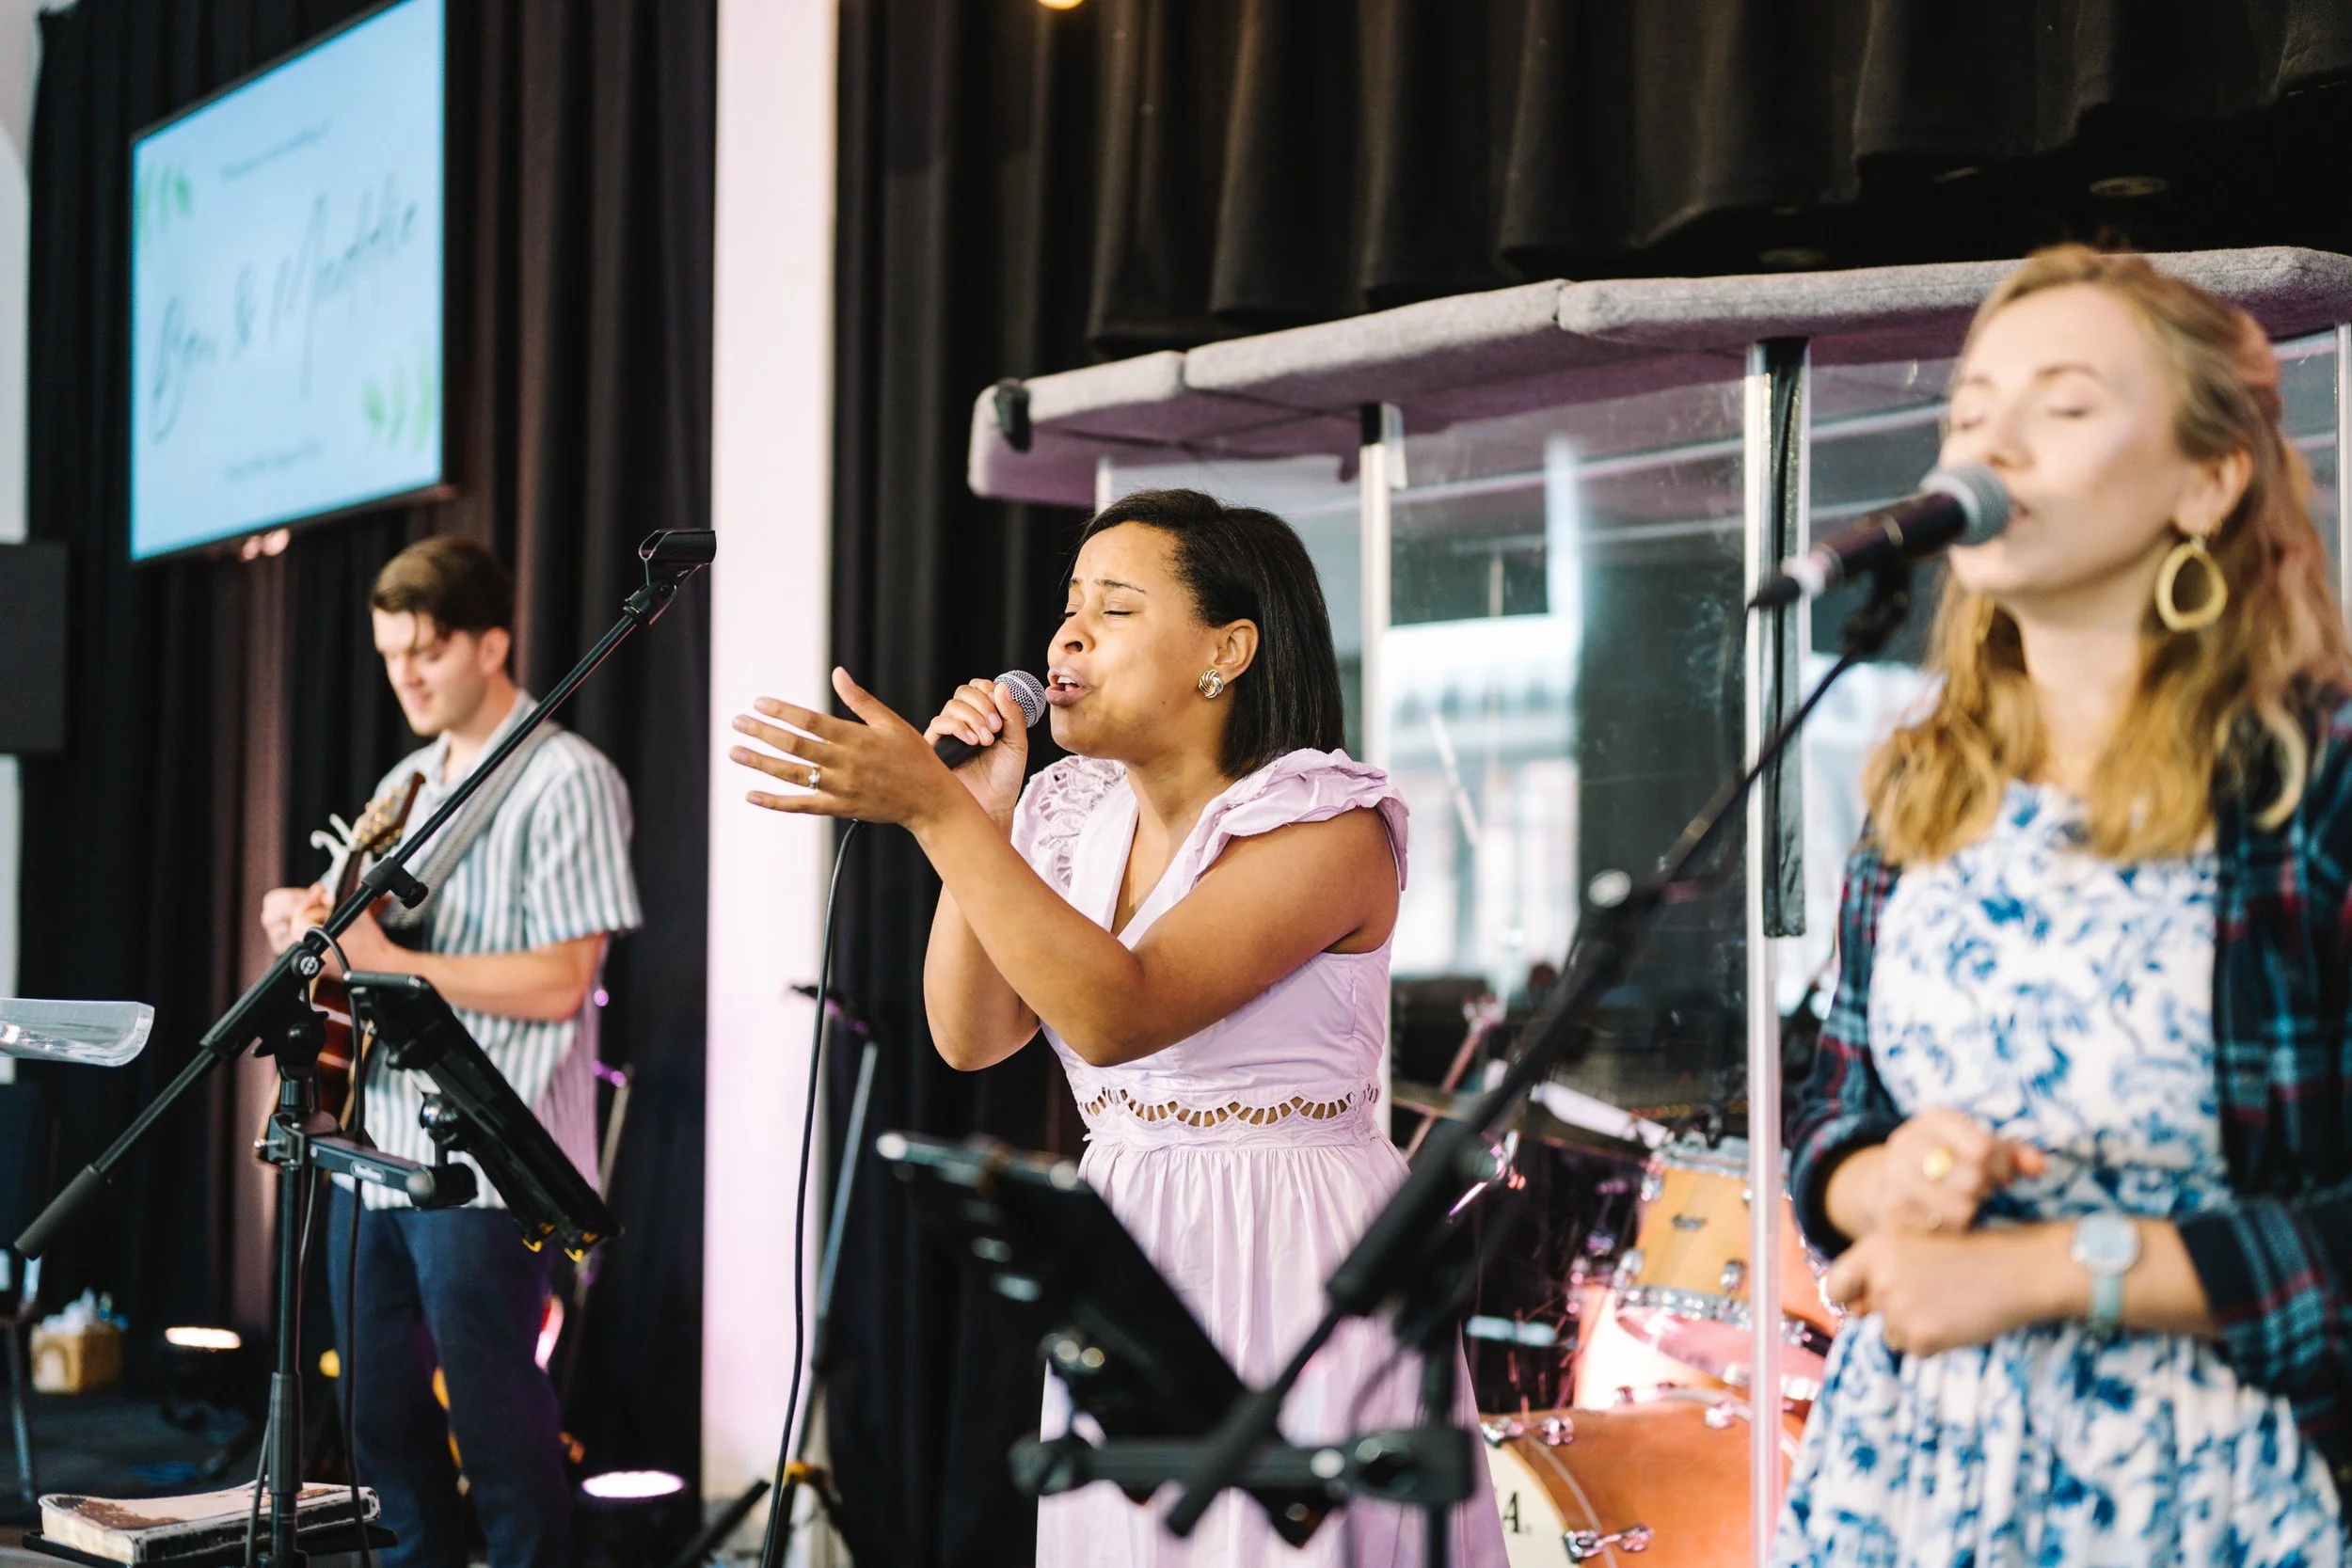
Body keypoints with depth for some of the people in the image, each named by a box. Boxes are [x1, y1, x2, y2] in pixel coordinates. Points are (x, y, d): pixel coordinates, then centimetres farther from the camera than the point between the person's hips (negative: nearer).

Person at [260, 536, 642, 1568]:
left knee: (494, 1418, -4)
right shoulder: (410, 783, 17)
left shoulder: (564, 780, -9)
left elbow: (559, 982, -16)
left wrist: (386, 960, -20)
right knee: (380, 1408, 13)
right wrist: (315, 923, 2)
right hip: (378, 1143, 8)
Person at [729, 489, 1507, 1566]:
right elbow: (969, 1035, 5)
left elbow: (1116, 1013, -25)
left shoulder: (1327, 823, -14)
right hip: (1124, 1256, 7)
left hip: (1290, 1269, -6)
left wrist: (934, 811, -29)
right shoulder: (1074, 815, 9)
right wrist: (981, 815, -5)